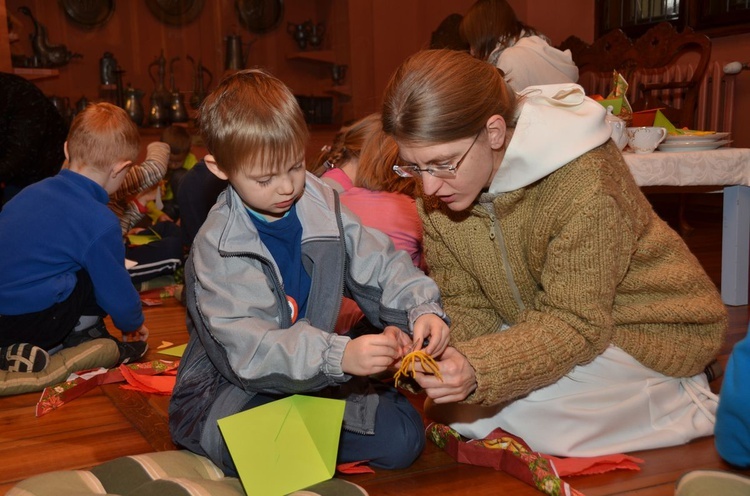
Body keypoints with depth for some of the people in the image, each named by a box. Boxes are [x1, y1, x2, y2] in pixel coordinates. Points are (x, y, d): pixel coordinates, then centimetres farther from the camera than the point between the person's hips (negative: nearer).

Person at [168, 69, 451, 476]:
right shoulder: (216, 247, -21)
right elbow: (249, 349, -31)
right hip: (231, 386, -4)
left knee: (403, 438, -9)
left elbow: (380, 266, -1)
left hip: (313, 375, 5)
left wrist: (422, 308, -23)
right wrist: (339, 356, -45)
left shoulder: (322, 206, -5)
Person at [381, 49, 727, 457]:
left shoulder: (585, 183, -32)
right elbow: (465, 305, -8)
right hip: (542, 325, 7)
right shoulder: (438, 191, -12)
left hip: (648, 332, -6)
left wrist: (478, 371, -44)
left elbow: (573, 323, -29)